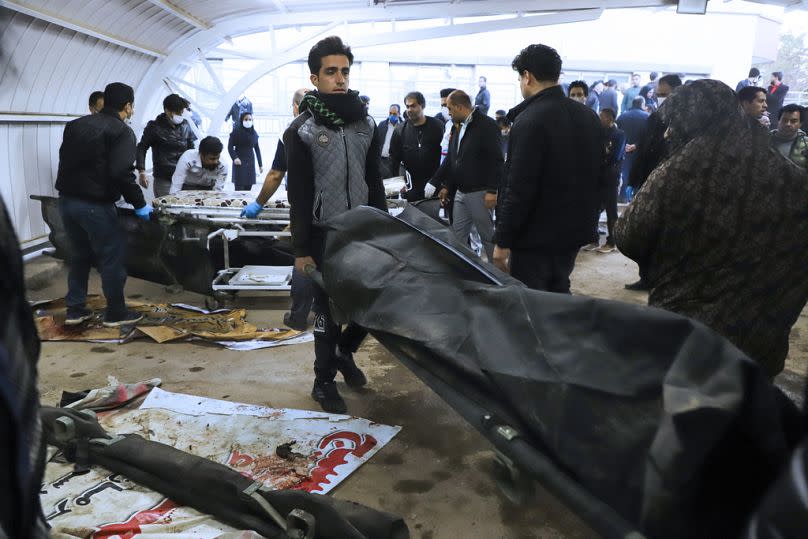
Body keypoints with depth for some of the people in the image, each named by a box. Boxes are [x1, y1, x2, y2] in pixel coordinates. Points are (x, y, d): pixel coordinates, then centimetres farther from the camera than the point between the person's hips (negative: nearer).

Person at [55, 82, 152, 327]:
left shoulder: (76, 125, 12)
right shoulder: (122, 131, -9)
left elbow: (66, 161, 15)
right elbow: (121, 172, -20)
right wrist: (139, 204, -12)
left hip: (66, 200, 7)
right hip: (96, 205, -7)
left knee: (79, 256, 20)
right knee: (111, 258, 6)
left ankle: (75, 309, 26)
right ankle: (115, 313, 15)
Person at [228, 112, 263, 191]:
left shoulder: (254, 133, 9)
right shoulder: (236, 132, -4)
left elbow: (257, 149, 13)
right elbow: (230, 147, -6)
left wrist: (260, 164, 11)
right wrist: (234, 158, -22)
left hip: (250, 163, 4)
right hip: (239, 163, -4)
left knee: (248, 187, 2)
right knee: (239, 189, -11)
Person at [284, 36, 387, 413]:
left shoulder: (365, 124, 9)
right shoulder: (301, 130, -5)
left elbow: (374, 183, 12)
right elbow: (299, 195, -7)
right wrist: (301, 248, -9)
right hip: (325, 236, -4)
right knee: (329, 311, 3)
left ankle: (344, 353, 33)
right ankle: (324, 381, 21)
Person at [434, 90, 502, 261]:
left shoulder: (487, 125, -12)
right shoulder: (456, 127, 14)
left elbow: (496, 160, -18)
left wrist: (492, 190, -21)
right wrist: (446, 186, 18)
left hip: (479, 193, -8)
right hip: (460, 192, 8)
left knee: (488, 236, 2)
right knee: (457, 237, 11)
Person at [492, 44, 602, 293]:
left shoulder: (530, 120, -18)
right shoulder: (588, 116, 8)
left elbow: (519, 188, -22)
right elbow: (596, 175, 14)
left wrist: (502, 241, -17)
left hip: (535, 236, -8)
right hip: (574, 232, 8)